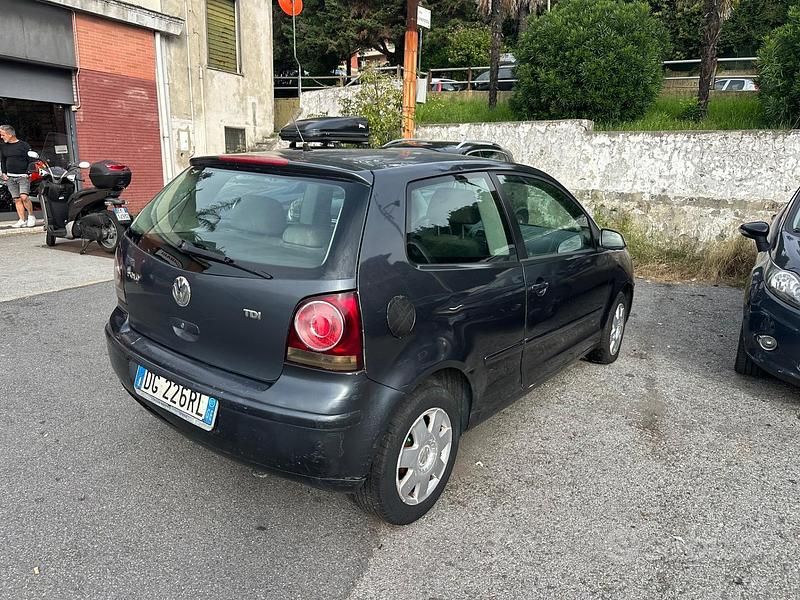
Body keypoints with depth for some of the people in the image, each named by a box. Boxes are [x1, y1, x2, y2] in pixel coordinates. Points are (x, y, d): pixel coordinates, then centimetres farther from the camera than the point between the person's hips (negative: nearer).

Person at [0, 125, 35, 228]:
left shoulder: (23, 145, -2)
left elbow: (31, 160, -2)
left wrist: (29, 173, -9)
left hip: (23, 176, -5)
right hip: (10, 177, 6)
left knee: (24, 197, -18)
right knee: (16, 199, 2)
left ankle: (31, 216, 0)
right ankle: (22, 220, 4)